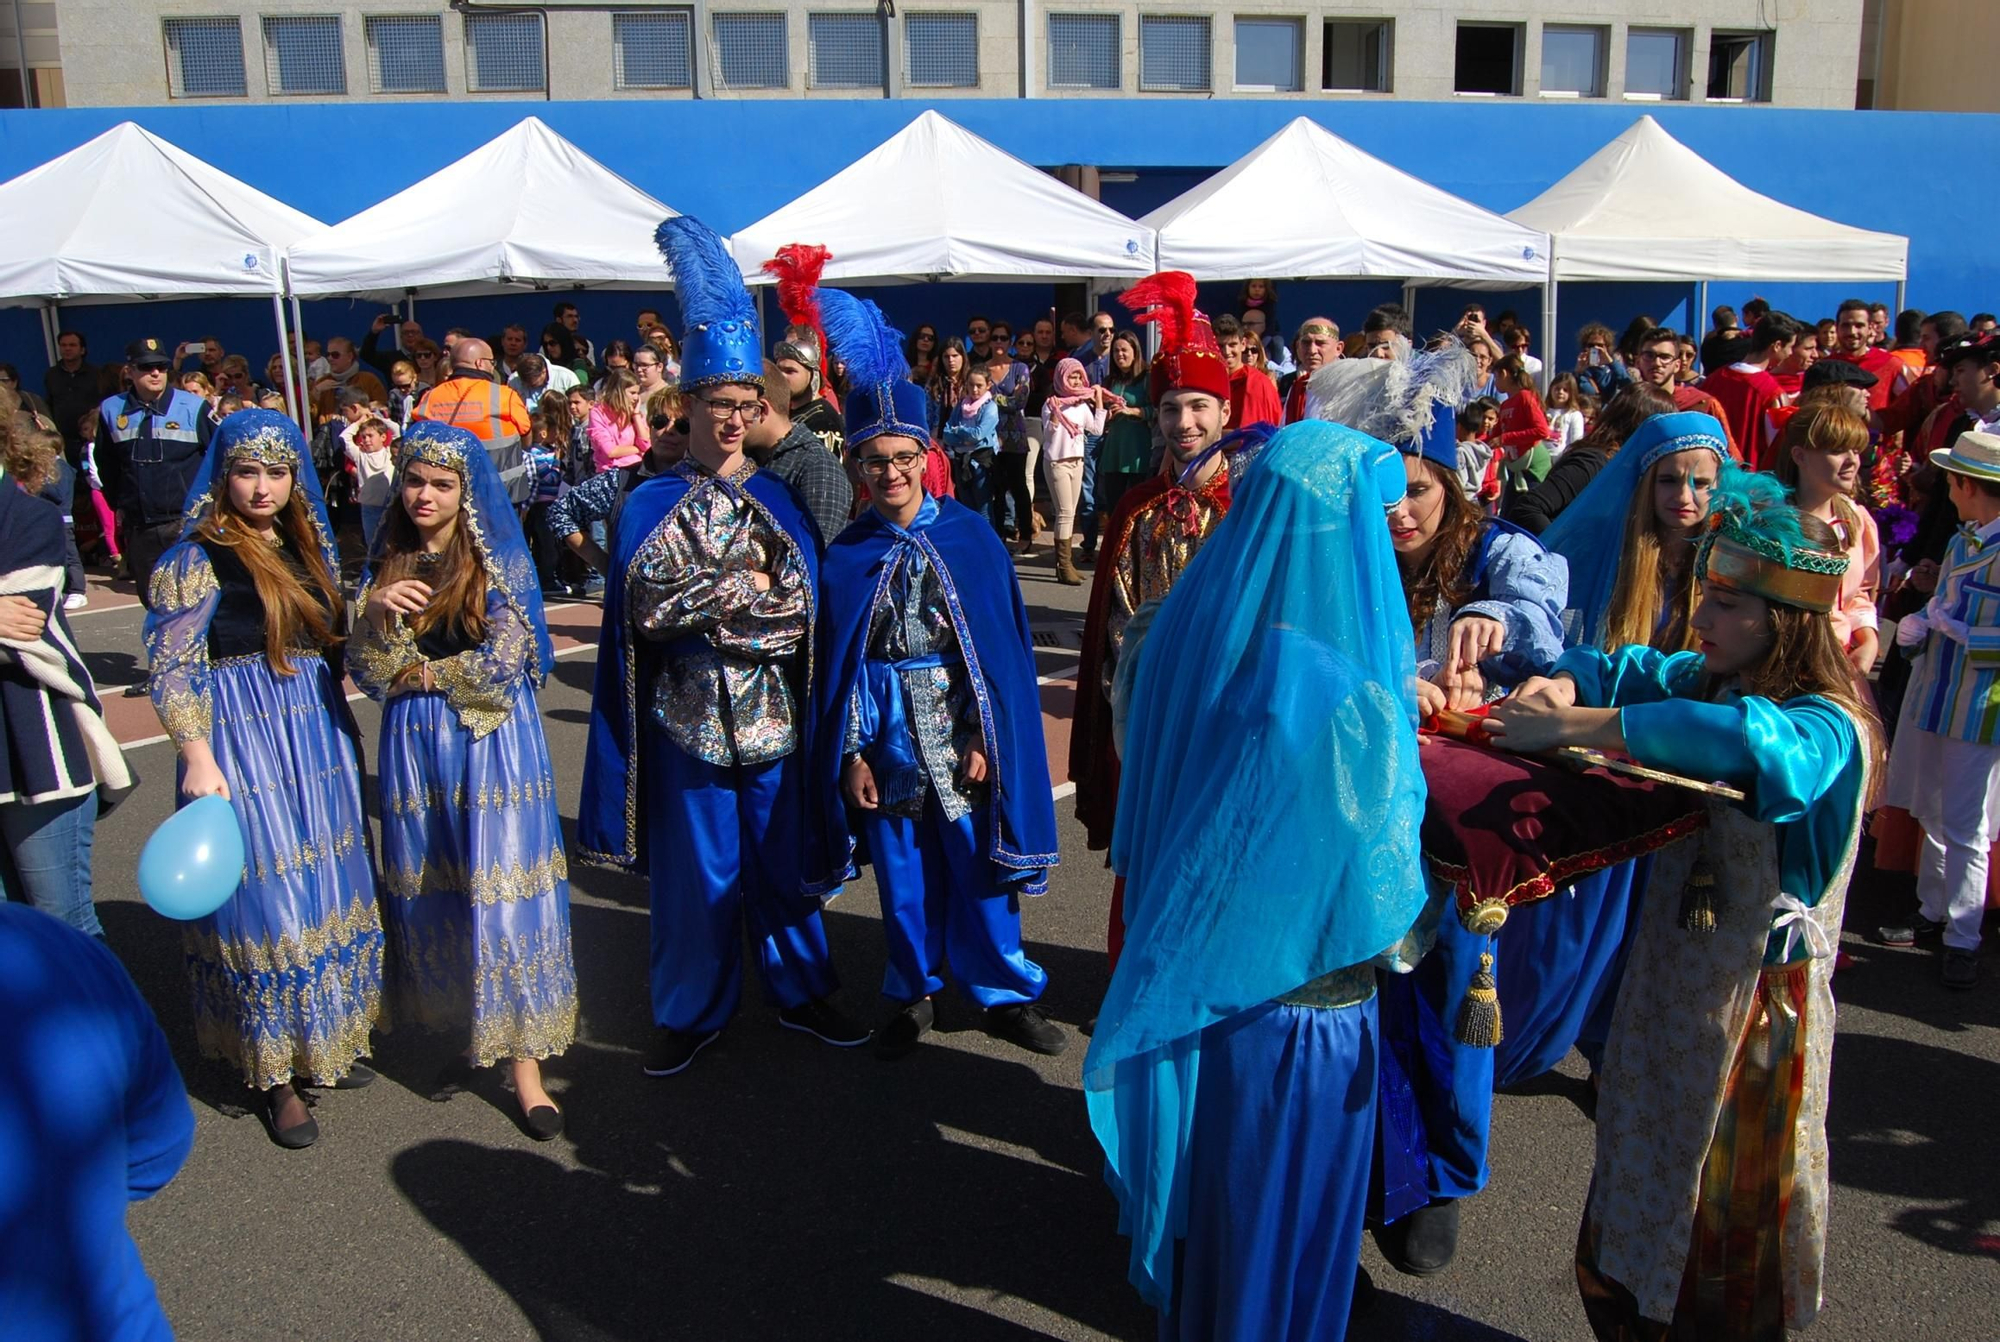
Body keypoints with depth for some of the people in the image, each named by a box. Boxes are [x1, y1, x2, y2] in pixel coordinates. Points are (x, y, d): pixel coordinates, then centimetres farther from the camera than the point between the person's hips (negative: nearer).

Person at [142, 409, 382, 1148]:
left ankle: (324, 1041, 31)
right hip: (244, 754, -7)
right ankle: (274, 1073, 13)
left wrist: (345, 735, 17)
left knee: (330, 893, 14)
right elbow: (171, 670, -13)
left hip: (321, 744, 7)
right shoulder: (196, 559, -10)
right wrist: (198, 759, -21)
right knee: (267, 901, -2)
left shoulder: (309, 546, 10)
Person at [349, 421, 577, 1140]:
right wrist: (377, 612, -16)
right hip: (414, 749, 4)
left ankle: (522, 1057, 3)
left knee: (502, 894, -3)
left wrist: (418, 673, -2)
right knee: (432, 897, 9)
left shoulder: (499, 563, -4)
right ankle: (466, 1031, 26)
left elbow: (501, 666, -12)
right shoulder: (384, 568, 7)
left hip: (493, 745, -4)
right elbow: (371, 677, 1)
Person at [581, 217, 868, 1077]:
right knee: (695, 871, 8)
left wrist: (708, 597, -8)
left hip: (774, 713, 1)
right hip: (688, 716, -1)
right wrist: (752, 590, -8)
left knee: (782, 858, 12)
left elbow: (802, 602, -2)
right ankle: (691, 1012, 26)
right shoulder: (653, 504, 2)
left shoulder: (781, 496, 5)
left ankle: (800, 991, 31)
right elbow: (647, 604, -8)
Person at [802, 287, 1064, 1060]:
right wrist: (851, 753, -2)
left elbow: (1002, 644, -3)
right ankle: (913, 996, 31)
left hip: (958, 729, -1)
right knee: (903, 877, 12)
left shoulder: (969, 536, -3)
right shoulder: (845, 555, -1)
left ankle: (1004, 993, 26)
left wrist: (985, 737, -8)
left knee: (977, 868, 8)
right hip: (885, 736, 1)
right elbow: (835, 663, 2)